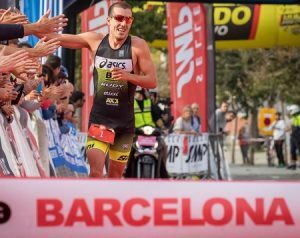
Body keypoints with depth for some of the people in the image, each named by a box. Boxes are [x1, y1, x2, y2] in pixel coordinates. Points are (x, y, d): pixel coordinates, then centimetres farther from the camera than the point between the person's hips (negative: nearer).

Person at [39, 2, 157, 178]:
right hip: (99, 118, 0)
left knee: (116, 174, 10)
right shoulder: (94, 41, -3)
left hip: (125, 122, 0)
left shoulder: (138, 46, -8)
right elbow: (56, 38, 1)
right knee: (95, 172, -14)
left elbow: (152, 81, -10)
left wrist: (128, 76, -27)